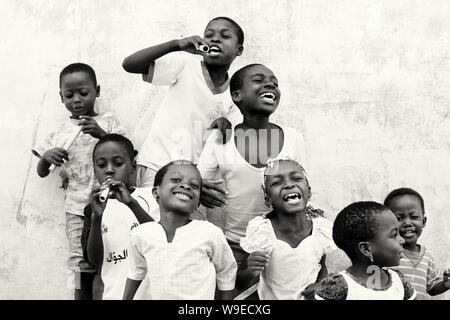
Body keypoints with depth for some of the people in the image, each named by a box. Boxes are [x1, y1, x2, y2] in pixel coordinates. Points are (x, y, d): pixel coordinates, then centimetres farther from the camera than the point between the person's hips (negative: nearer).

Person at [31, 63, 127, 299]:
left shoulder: (107, 121, 7)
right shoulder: (60, 132, 15)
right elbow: (41, 172, 18)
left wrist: (102, 134, -18)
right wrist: (46, 157, -5)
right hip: (78, 209, 2)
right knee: (83, 270, -1)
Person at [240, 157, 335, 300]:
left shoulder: (323, 228, -14)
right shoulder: (259, 230, -21)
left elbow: (322, 268, 5)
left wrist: (321, 286, -13)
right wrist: (250, 272, -33)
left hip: (308, 296, 2)